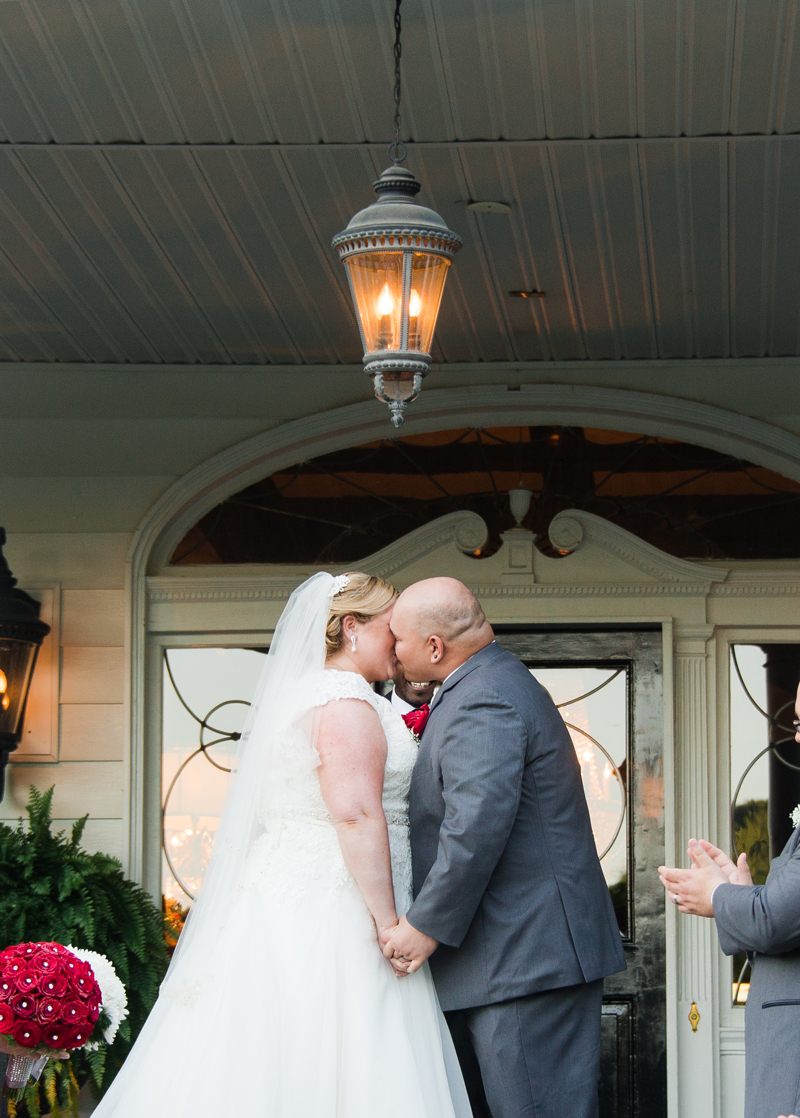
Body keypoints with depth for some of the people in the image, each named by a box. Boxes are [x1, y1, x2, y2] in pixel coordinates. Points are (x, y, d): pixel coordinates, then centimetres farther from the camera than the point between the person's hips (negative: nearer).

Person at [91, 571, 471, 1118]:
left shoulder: (298, 693, 19)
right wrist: (388, 923, -20)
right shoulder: (347, 702, -12)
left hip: (280, 901, 10)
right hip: (330, 912, -10)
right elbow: (357, 816, -21)